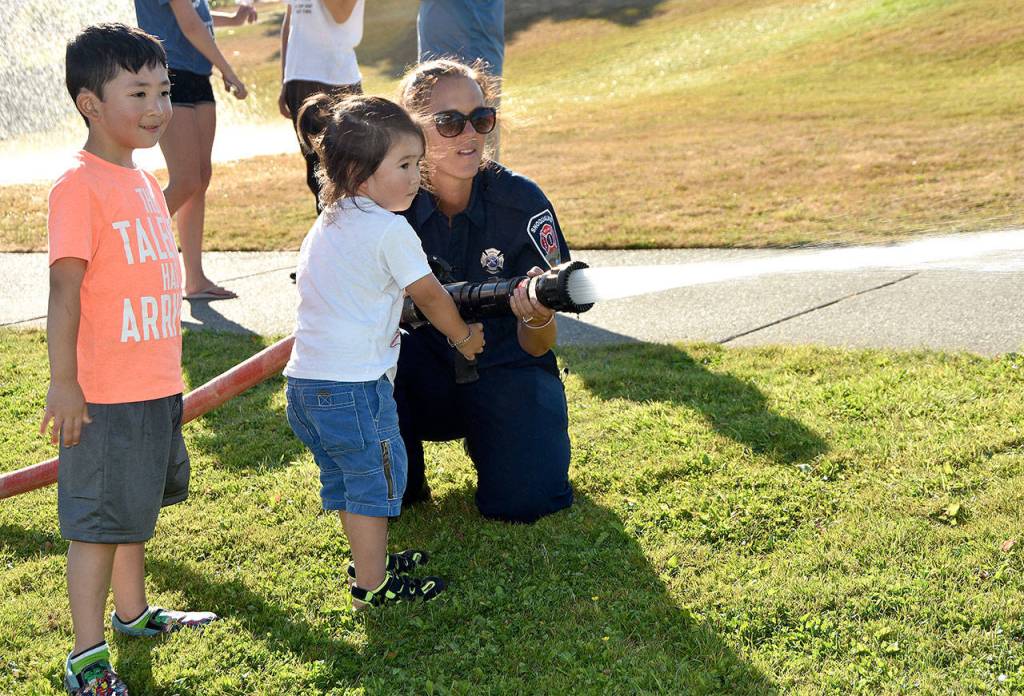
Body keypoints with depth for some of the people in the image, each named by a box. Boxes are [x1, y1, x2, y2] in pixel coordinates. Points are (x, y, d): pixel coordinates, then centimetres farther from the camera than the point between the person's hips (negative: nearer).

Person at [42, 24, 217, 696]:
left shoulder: (144, 182, 11)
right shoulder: (80, 187, -17)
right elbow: (64, 291, -19)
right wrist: (63, 382, -21)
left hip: (157, 387, 9)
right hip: (106, 395, -9)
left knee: (135, 507, 23)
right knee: (98, 520, 1)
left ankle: (133, 612, 40)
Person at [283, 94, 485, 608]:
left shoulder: (325, 223, 14)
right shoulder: (390, 229, -13)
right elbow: (430, 296, -4)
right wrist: (464, 336, 12)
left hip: (305, 378, 9)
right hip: (353, 383, -9)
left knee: (344, 478, 21)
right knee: (376, 476, 2)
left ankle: (369, 559, 36)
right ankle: (372, 585, 8)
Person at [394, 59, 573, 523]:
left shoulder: (521, 202, -15)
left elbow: (536, 346, -15)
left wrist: (539, 318, -39)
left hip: (505, 371, 0)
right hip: (425, 382, 1)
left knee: (523, 499, -23)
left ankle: (488, 440, 14)